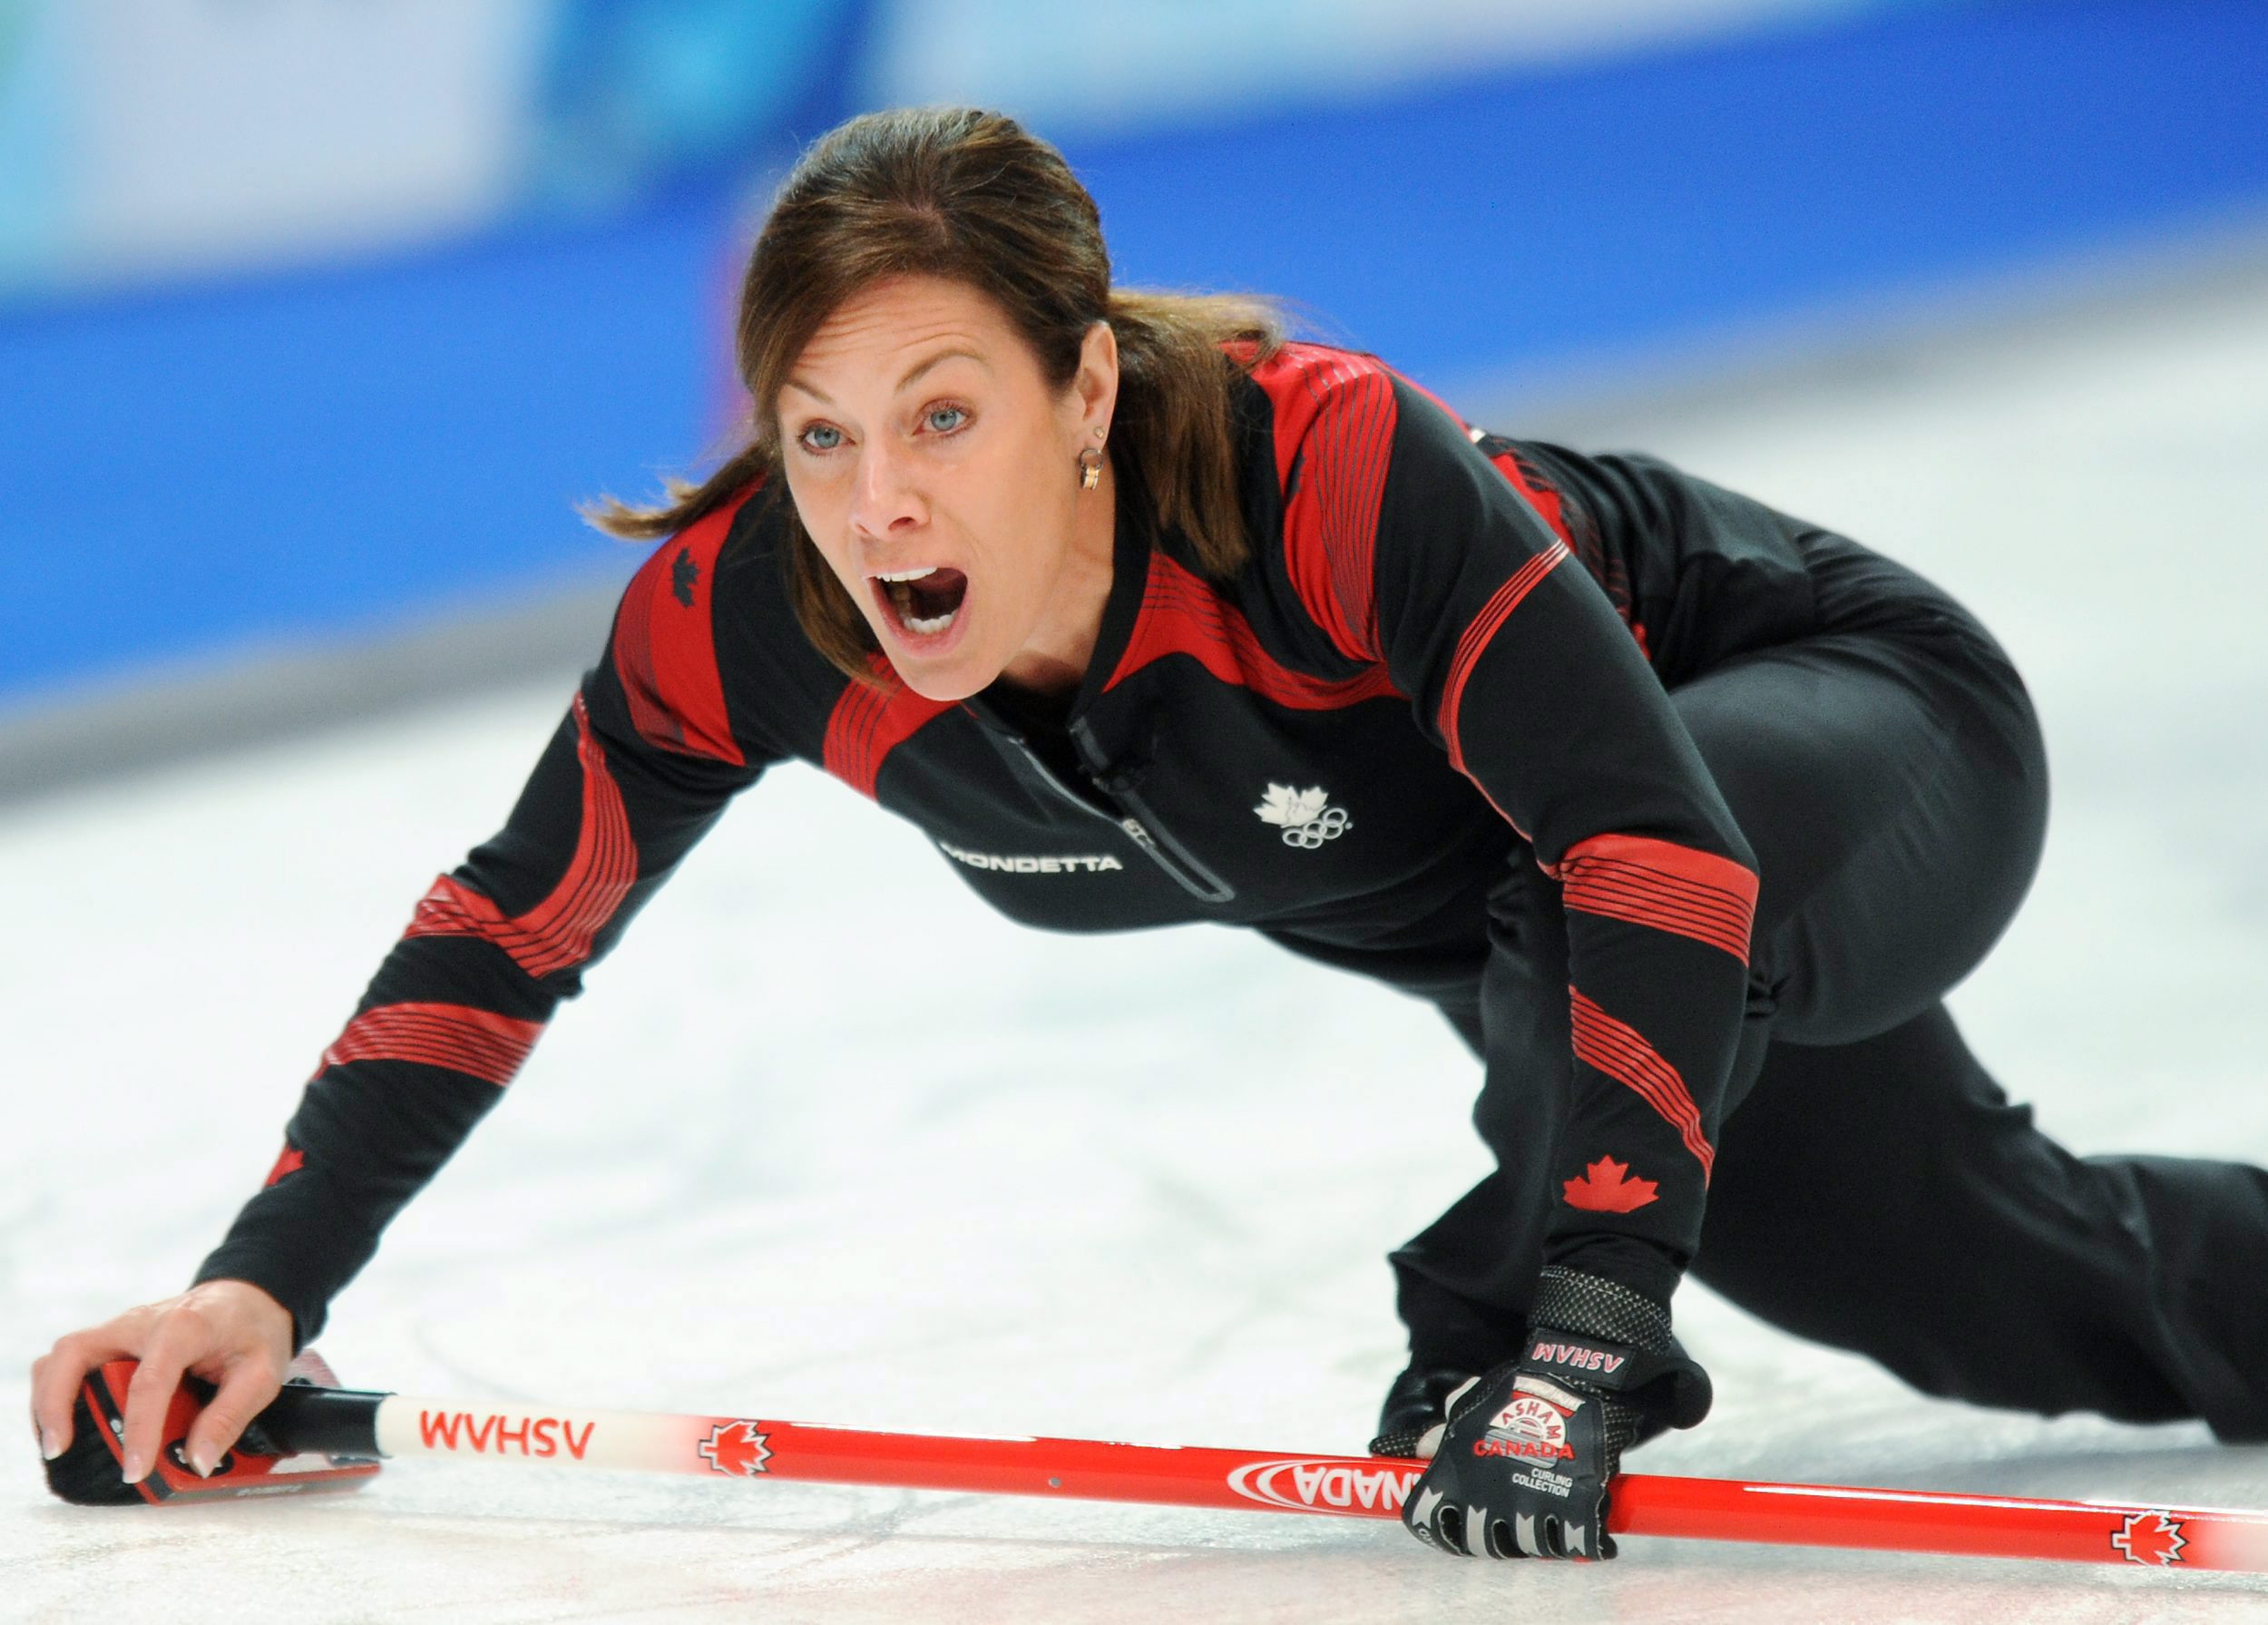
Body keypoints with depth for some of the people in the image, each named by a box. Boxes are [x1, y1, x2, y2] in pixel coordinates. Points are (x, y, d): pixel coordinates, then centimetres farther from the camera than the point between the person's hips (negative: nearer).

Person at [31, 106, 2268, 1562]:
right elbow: (508, 931, -12)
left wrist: (1573, 1341, -53)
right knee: (2036, 1306, 22)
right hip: (1482, 940, 6)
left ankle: (1507, 1342, -15)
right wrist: (266, 1280, -21)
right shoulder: (746, 614, -26)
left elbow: (1658, 855, -47)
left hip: (1857, 730, -6)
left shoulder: (1326, 470, -42)